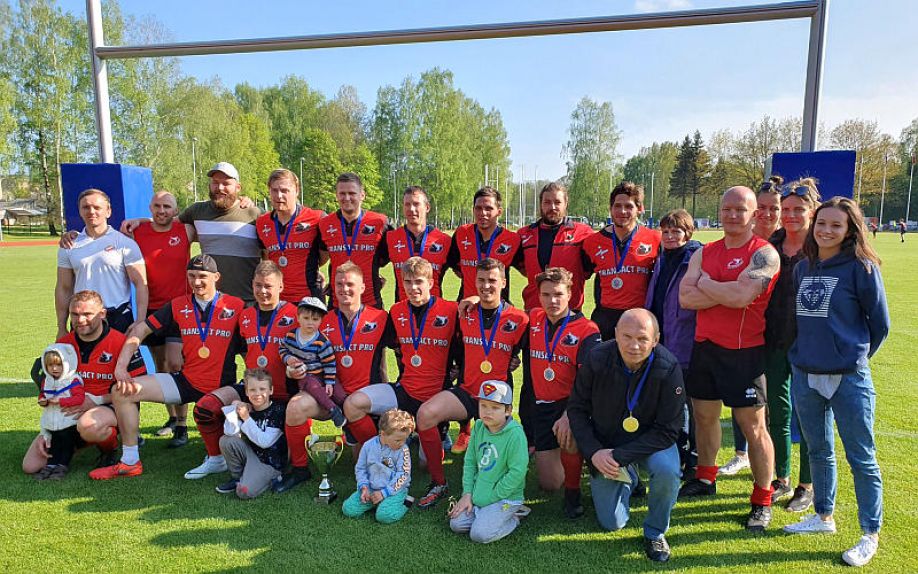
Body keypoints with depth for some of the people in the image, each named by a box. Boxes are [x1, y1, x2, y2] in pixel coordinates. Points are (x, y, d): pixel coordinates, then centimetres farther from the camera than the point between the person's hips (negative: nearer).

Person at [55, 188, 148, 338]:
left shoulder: (125, 243, -1)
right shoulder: (69, 246, 9)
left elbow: (140, 284, -6)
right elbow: (64, 288, 12)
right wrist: (61, 328, 9)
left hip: (119, 318, -3)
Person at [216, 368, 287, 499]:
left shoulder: (278, 411, -18)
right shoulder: (246, 408, -1)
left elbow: (264, 442, -24)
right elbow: (230, 432, -10)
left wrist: (246, 418, -24)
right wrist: (234, 411, -22)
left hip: (270, 462, -6)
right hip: (251, 454, 6)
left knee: (244, 492, -22)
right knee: (225, 440, -13)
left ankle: (270, 478, 7)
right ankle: (237, 477, 5)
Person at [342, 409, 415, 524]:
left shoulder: (403, 450, -11)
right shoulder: (368, 446, -4)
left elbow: (403, 475, -12)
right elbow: (360, 469, 7)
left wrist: (384, 492, -16)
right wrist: (364, 487, -9)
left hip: (394, 490, -4)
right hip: (371, 488, 4)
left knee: (384, 516, -29)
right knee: (348, 509, -10)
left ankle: (404, 503, -1)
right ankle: (373, 502, 11)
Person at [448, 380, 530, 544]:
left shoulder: (515, 434, -21)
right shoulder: (478, 428, 0)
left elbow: (517, 472, -21)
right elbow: (470, 461, 8)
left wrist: (490, 497, -16)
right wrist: (467, 493, 0)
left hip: (505, 497, -6)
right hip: (478, 493, 7)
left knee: (479, 534, -18)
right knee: (456, 525, -4)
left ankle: (513, 519, 6)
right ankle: (488, 514, 15)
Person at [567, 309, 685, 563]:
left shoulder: (668, 368, -25)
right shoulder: (597, 359, -21)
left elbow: (668, 430, -22)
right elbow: (577, 409, -9)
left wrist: (620, 456, -27)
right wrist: (594, 452, -20)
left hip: (650, 440, -1)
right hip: (604, 443, 1)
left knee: (667, 471, -34)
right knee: (612, 523, 2)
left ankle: (655, 532, -4)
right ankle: (627, 478, 35)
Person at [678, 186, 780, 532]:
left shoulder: (764, 253, -9)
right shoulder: (704, 253, 9)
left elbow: (740, 295, -25)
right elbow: (685, 297, -4)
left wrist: (705, 284, -8)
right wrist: (728, 292, -15)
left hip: (744, 353, -6)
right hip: (704, 347, 6)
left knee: (753, 426, 1)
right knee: (704, 415, 17)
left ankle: (762, 501, 16)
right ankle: (705, 479, 36)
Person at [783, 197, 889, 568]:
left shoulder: (862, 268, -8)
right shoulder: (803, 268, 7)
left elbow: (880, 324, -1)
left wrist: (856, 356, 9)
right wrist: (803, 355, 11)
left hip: (849, 380, -5)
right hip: (804, 376, 5)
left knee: (861, 458, 6)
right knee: (818, 451, 18)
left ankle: (870, 536, 20)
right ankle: (824, 516, 34)